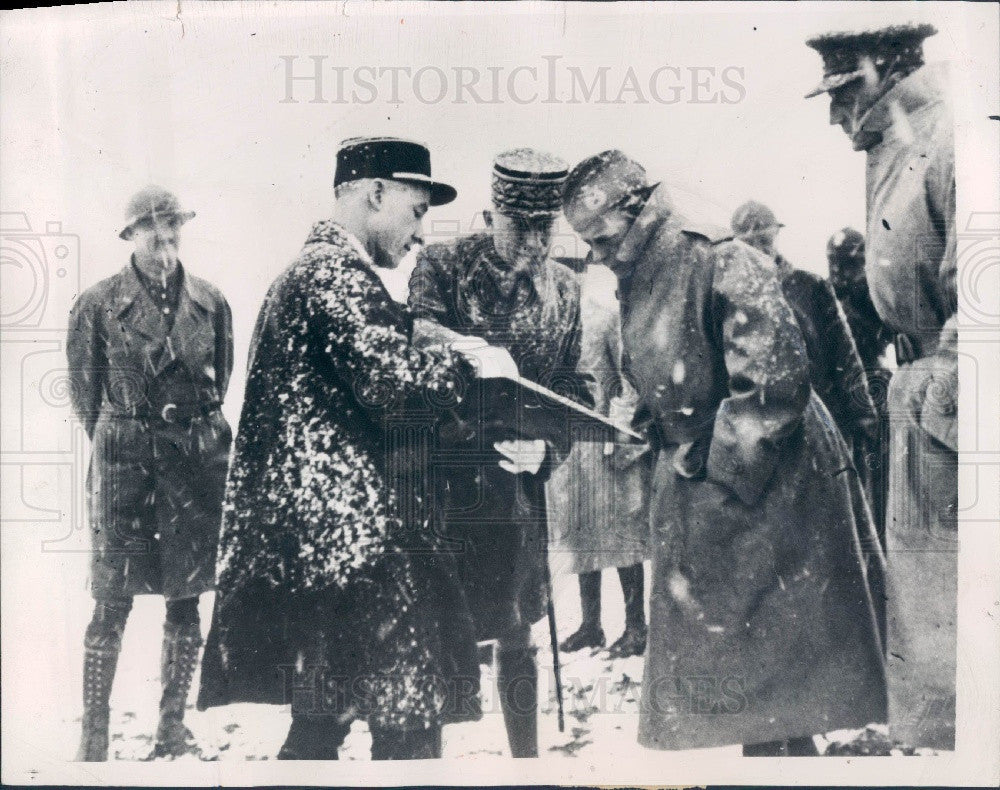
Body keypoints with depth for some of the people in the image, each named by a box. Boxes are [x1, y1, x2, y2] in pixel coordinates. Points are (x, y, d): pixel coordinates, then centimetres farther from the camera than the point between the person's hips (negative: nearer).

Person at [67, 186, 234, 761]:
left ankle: (174, 726, 21)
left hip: (199, 455, 2)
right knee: (112, 601, -1)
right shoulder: (99, 304, 0)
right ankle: (94, 737, 11)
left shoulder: (211, 302, 6)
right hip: (125, 455, -2)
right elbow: (84, 391, 7)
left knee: (187, 596, 7)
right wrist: (120, 443, 11)